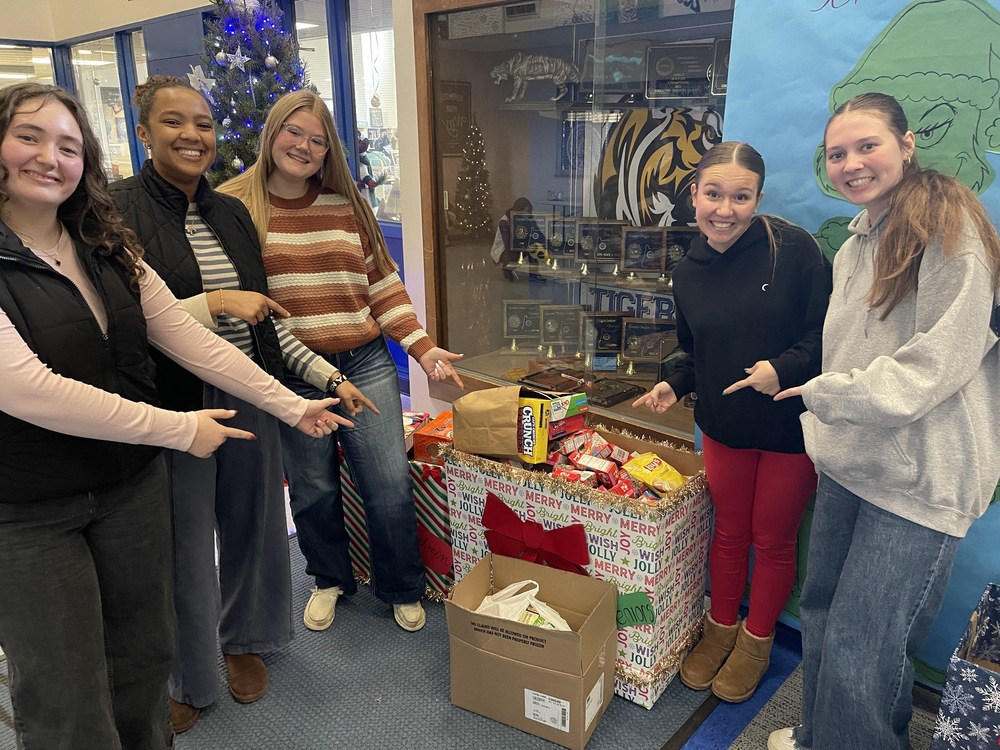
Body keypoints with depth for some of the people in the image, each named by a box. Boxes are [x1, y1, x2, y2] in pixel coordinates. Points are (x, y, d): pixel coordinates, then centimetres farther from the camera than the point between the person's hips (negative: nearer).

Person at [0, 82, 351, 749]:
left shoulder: (107, 249, 5)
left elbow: (190, 339, 2)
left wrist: (292, 406, -2)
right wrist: (178, 429, -19)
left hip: (133, 486, 5)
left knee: (144, 662, 18)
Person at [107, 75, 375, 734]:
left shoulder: (232, 213, 8)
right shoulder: (119, 211, -10)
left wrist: (328, 376, 5)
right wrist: (213, 303, -19)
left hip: (248, 400, 5)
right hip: (174, 405, -5)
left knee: (251, 522, 17)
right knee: (184, 541, 9)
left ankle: (243, 639, 43)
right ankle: (187, 676, 34)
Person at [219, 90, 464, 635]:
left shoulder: (346, 204, 9)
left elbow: (383, 284, 11)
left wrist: (421, 347, 3)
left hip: (365, 365, 2)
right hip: (290, 376, -2)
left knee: (391, 486, 3)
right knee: (313, 491, 10)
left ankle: (402, 589, 27)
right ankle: (330, 580, 38)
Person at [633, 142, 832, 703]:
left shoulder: (792, 247, -17)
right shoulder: (688, 273, 0)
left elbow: (827, 329, -15)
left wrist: (785, 367, -28)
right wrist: (675, 386, -5)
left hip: (792, 425, -3)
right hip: (725, 424, 4)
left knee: (773, 540, 13)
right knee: (729, 531, 19)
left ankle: (755, 641, 37)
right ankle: (720, 630, 41)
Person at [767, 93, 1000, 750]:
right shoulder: (856, 244, 15)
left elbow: (941, 357, -19)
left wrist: (830, 393, -14)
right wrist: (828, 424, 14)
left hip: (918, 475, -8)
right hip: (850, 462, 8)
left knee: (860, 652, -3)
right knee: (821, 615, 19)